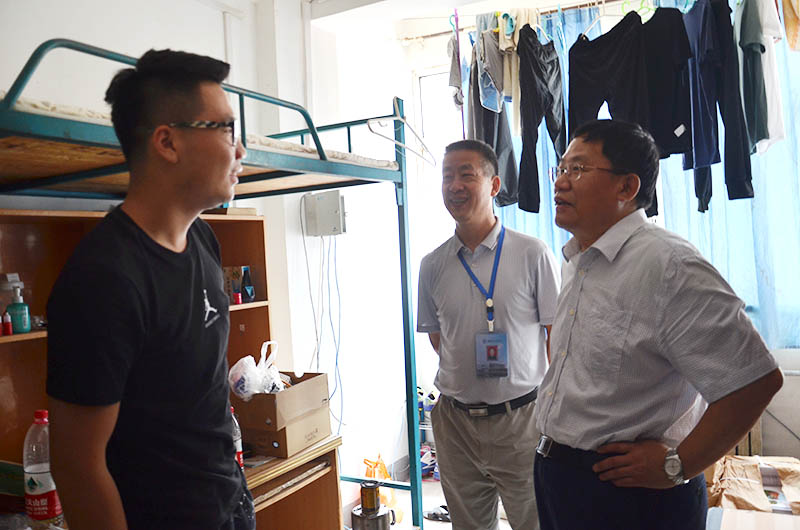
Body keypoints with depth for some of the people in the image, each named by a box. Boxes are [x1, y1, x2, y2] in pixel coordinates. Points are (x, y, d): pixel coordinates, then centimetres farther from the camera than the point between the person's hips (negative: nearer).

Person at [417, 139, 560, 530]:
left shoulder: (533, 255, -7)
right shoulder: (432, 266, 2)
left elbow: (557, 337, -3)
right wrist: (460, 380, 1)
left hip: (520, 419, -3)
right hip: (455, 420, 3)